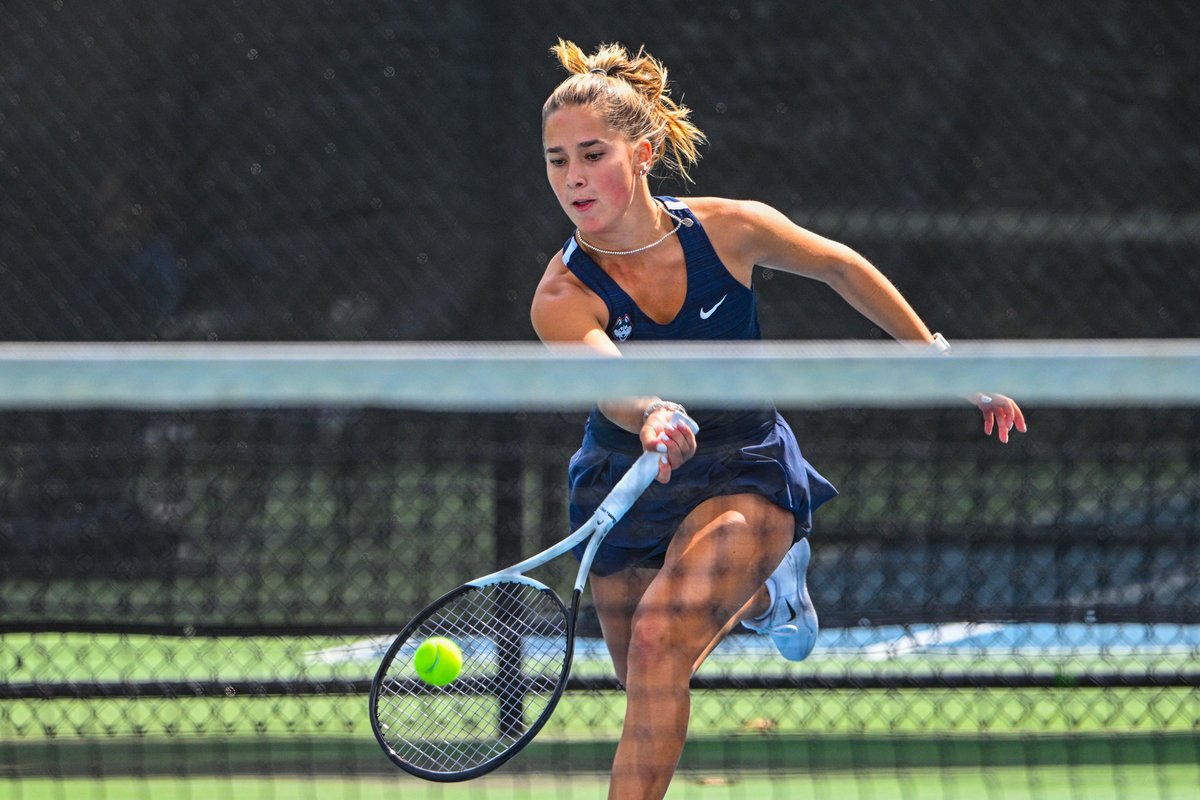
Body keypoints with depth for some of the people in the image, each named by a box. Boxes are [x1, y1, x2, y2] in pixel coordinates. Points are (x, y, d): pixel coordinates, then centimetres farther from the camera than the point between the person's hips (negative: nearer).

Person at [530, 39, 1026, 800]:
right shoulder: (563, 298, -22)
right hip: (628, 491, 2)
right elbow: (611, 383, -42)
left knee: (659, 636, -28)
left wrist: (939, 359, 8)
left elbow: (840, 266, 2)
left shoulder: (728, 230, -17)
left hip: (742, 476, -2)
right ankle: (762, 593, 48)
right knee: (651, 689, 18)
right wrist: (651, 418, -66)